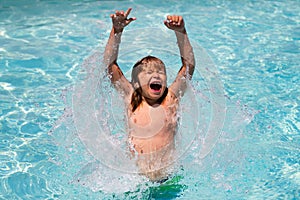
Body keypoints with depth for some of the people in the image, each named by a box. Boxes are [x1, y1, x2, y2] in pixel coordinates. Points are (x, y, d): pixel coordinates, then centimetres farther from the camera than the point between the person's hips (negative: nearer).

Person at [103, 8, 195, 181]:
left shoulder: (171, 98, 5)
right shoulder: (131, 99, 6)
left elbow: (189, 65, 1)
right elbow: (110, 64, 2)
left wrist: (181, 32, -10)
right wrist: (117, 31, -7)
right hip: (136, 178, 0)